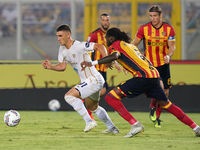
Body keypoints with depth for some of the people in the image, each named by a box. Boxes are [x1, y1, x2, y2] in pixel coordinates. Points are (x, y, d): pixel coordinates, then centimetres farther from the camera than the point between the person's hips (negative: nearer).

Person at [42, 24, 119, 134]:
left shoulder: (79, 46, -21)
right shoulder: (62, 49, 5)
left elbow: (99, 46, -19)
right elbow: (62, 66, 8)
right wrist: (51, 67, -10)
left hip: (94, 80, -11)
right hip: (87, 81, 11)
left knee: (69, 96, -21)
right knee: (93, 107, 27)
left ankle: (89, 121, -16)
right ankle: (112, 128, 42)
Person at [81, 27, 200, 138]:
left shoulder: (116, 44, 4)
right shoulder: (130, 45, 28)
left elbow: (114, 56, -18)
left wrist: (92, 63, -24)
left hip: (143, 76, -8)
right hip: (155, 75, 8)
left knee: (111, 97, -6)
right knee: (166, 104, 22)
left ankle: (135, 125, -13)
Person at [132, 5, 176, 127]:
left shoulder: (169, 29, -3)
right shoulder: (144, 29, -7)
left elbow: (172, 46, -3)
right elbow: (134, 44, 4)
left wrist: (168, 56, -23)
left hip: (163, 63, 3)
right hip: (150, 64, -3)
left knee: (165, 92, 2)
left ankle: (157, 117, 24)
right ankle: (153, 107, 8)